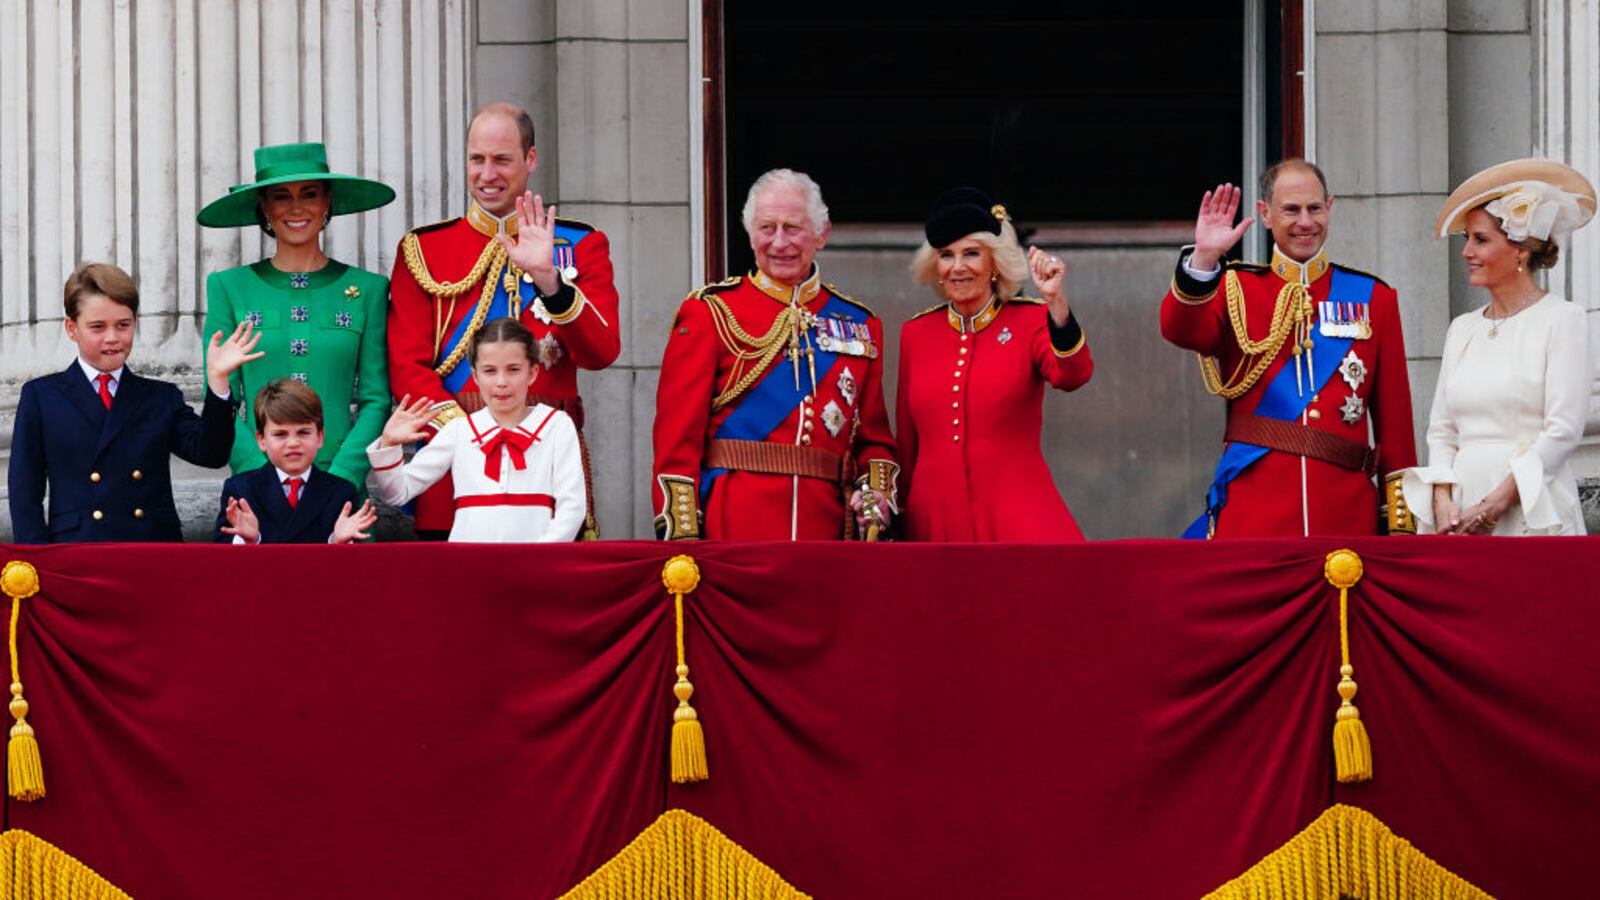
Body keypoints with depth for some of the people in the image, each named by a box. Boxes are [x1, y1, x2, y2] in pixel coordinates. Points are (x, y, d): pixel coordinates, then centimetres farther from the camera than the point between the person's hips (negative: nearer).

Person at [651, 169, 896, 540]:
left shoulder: (859, 325, 15)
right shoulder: (710, 313, 4)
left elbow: (874, 437, 19)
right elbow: (678, 433, -2)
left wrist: (876, 492, -2)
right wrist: (682, 535, -10)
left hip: (827, 528, 3)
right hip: (731, 530, -3)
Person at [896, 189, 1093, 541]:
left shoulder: (1030, 320, 2)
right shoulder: (915, 333, 10)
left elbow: (1072, 376, -19)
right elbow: (906, 445, 15)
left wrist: (1056, 301, -32)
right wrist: (895, 519, 15)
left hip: (1018, 522, -3)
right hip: (934, 522, 3)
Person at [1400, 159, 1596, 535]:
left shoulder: (1562, 320, -2)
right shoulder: (1462, 329, 15)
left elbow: (1563, 431, -9)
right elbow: (1441, 431, 14)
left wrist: (1494, 505, -15)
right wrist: (1442, 501, -5)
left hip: (1531, 513, -5)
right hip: (1461, 508, 5)